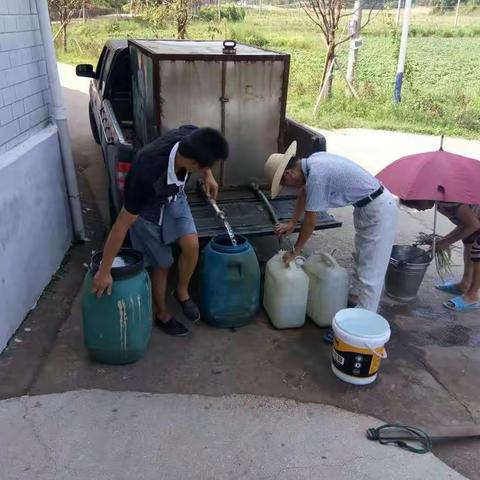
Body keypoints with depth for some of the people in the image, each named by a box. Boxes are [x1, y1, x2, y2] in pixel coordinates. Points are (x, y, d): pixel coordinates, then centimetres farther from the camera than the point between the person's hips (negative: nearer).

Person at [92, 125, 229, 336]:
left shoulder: (191, 136, -30)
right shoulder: (148, 175, -43)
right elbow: (122, 223, -35)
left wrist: (208, 176, -5)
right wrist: (104, 271, -29)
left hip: (174, 197, 5)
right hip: (146, 208, -5)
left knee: (191, 245, -11)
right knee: (161, 264, 5)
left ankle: (182, 292, 17)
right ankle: (162, 315, 30)